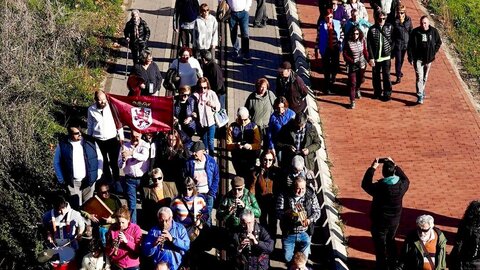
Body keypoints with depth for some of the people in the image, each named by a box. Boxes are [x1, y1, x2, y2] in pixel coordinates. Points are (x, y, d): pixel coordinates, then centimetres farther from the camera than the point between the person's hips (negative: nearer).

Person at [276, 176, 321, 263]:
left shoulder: (311, 195, -6)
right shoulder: (284, 196, -11)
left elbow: (317, 211, -5)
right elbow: (278, 213, -15)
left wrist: (310, 219, -25)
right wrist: (288, 212, -36)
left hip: (305, 233, 1)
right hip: (288, 234, -1)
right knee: (288, 258, 10)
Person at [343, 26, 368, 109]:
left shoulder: (362, 41, -7)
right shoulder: (348, 43, -18)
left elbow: (365, 51, 4)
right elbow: (345, 55, -15)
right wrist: (354, 62, -22)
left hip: (362, 64, 4)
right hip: (352, 66, -4)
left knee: (360, 80, 24)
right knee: (352, 83, -8)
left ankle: (357, 90, 58)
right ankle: (352, 102, -4)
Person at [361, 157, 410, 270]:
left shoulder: (379, 187, -28)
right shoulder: (401, 185, -17)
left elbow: (365, 184, -9)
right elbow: (405, 179, 9)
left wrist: (373, 167, -6)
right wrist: (394, 165, 7)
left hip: (379, 222, -5)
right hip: (394, 221, 5)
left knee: (380, 247, 11)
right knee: (390, 242, 28)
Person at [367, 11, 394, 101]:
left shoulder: (389, 27, -2)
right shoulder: (372, 29, -6)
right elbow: (369, 45, -6)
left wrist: (391, 49, 3)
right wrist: (371, 58, -10)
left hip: (386, 56, 0)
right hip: (375, 57, 0)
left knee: (386, 75, 0)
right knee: (376, 76, 11)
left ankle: (387, 94, 11)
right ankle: (377, 92, 27)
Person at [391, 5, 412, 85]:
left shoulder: (408, 20, -4)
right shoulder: (395, 21, -13)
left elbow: (410, 31, 5)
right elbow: (392, 34, -9)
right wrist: (392, 44, -9)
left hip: (405, 43, 4)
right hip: (397, 43, -4)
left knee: (402, 59, 20)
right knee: (398, 60, -5)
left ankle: (399, 71, 41)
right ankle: (398, 76, -1)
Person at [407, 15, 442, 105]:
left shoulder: (434, 31, -5)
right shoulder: (415, 32, -11)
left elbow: (439, 42, 10)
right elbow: (410, 45, -6)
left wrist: (434, 52, 0)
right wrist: (410, 58, -8)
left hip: (428, 58, 3)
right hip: (418, 58, -3)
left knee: (425, 77, 18)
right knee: (419, 77, -11)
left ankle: (422, 90, 39)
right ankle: (420, 96, -13)